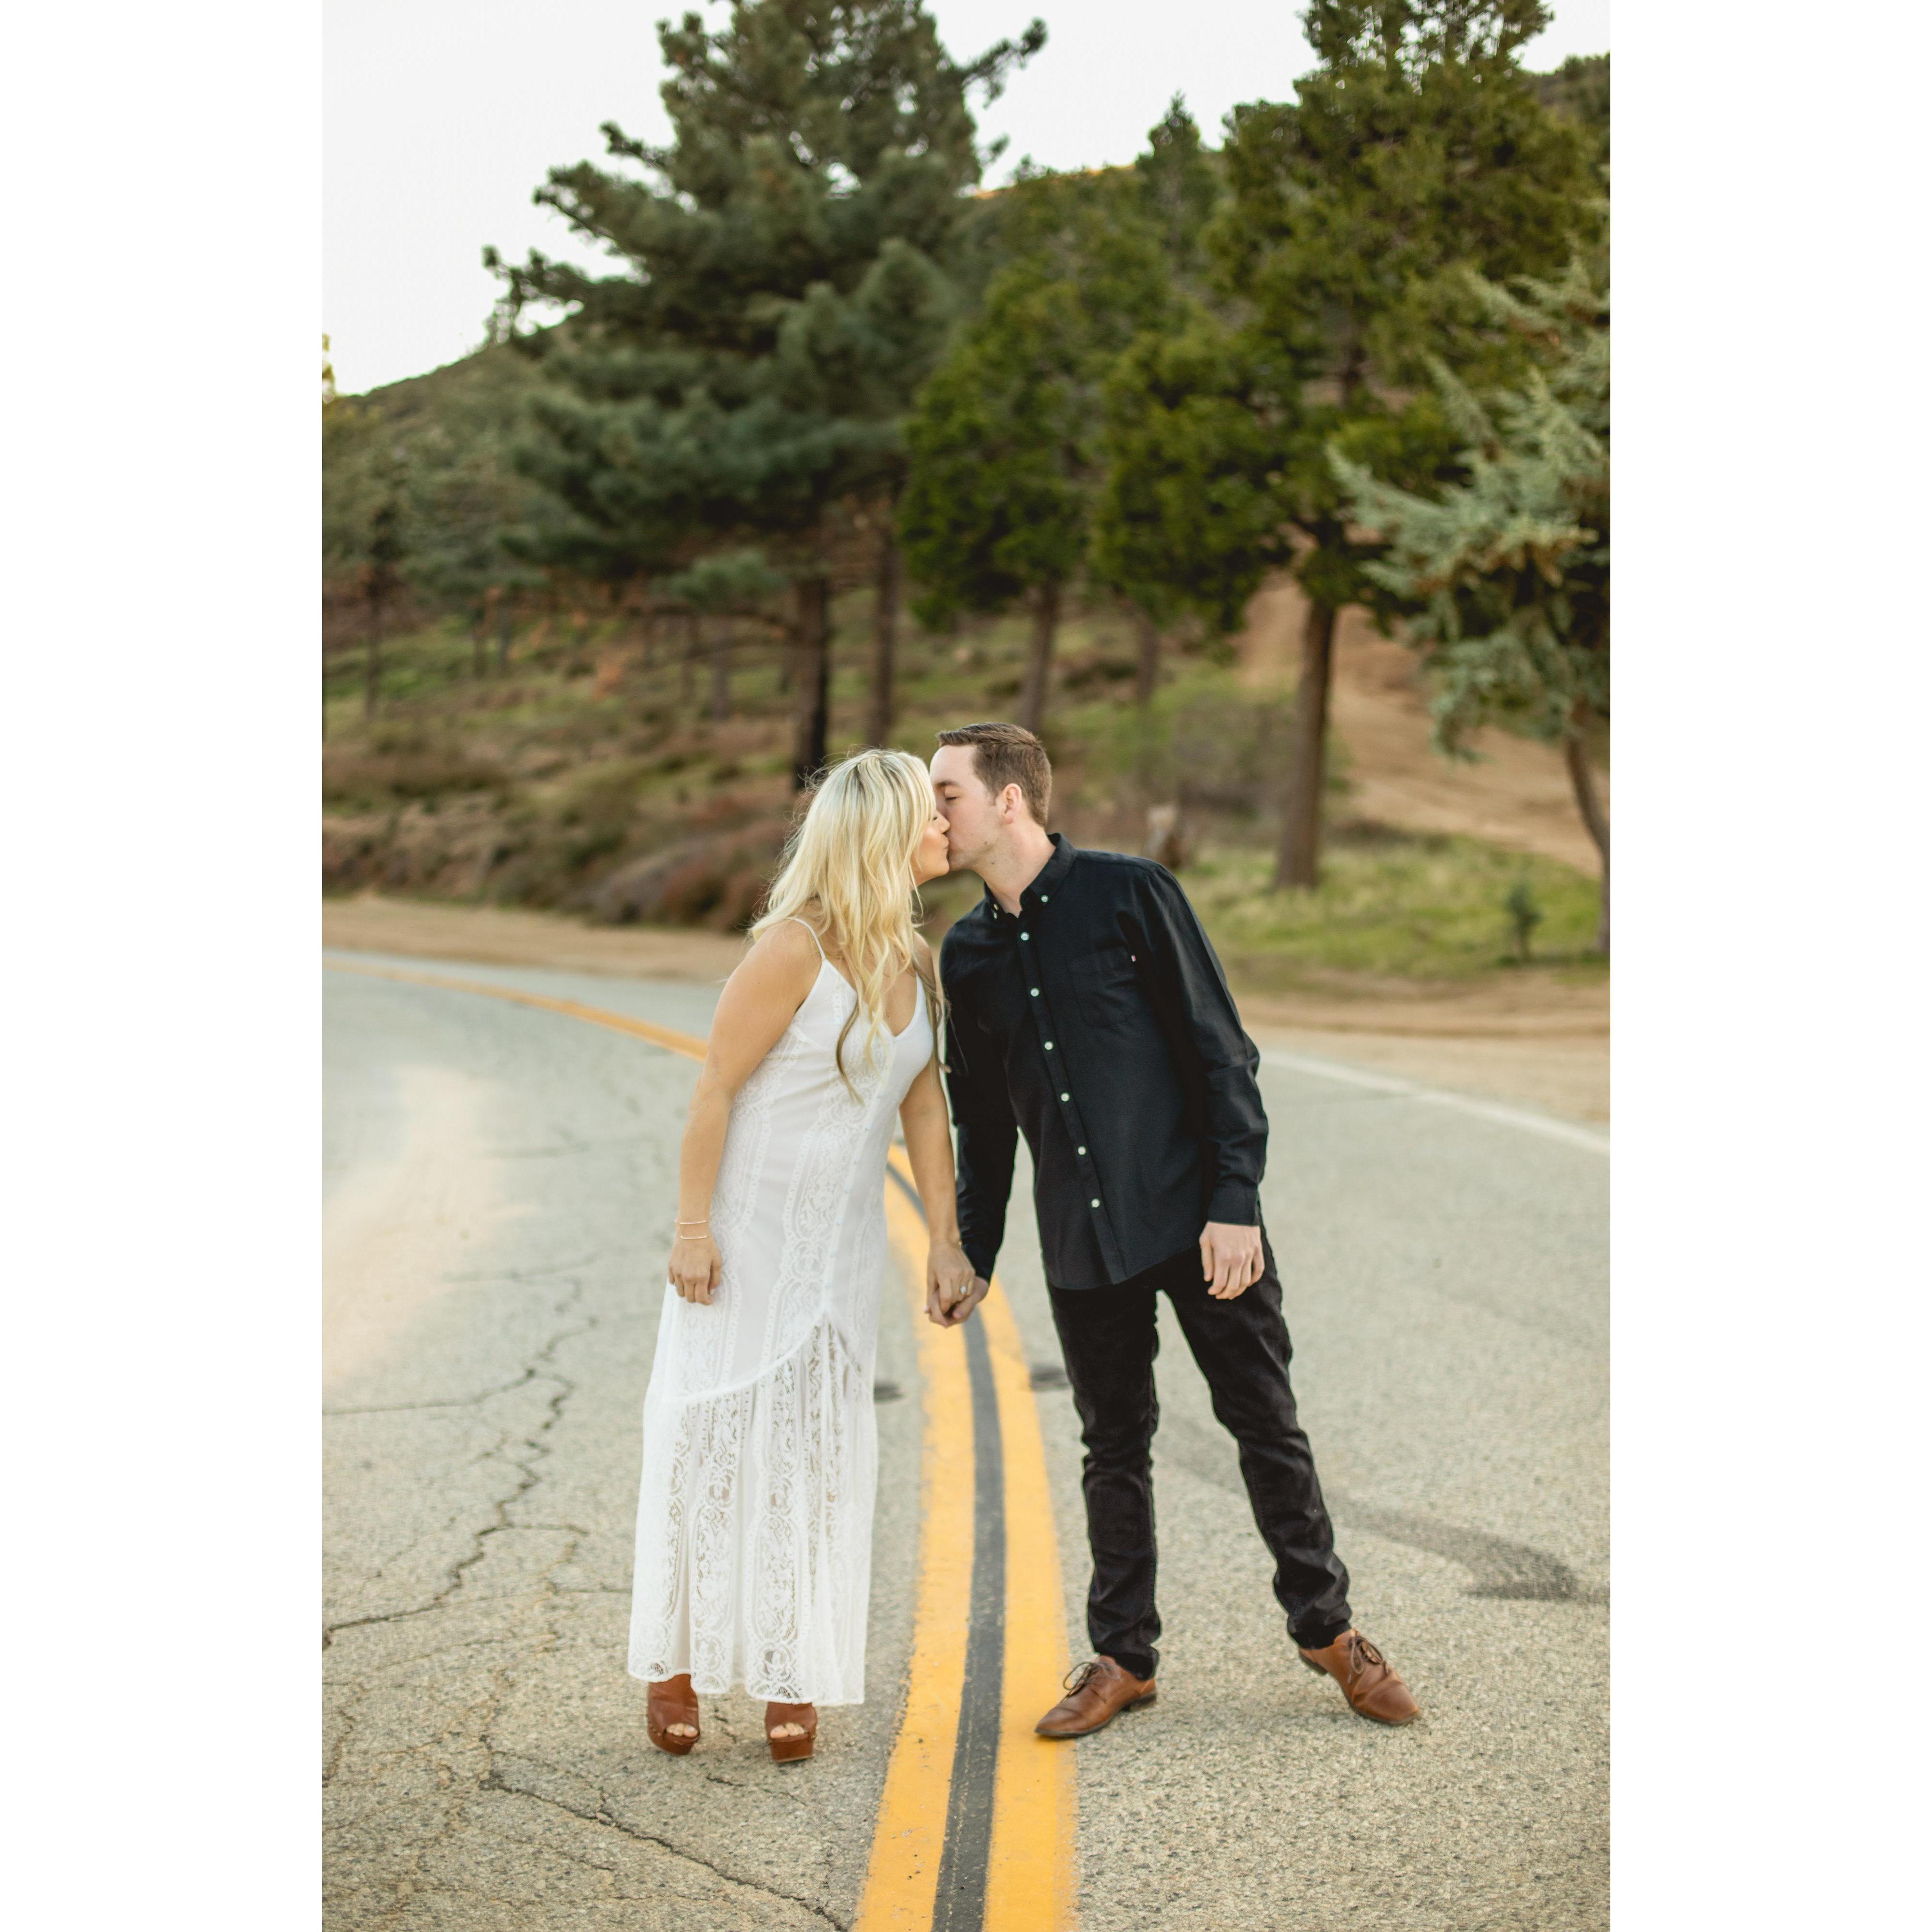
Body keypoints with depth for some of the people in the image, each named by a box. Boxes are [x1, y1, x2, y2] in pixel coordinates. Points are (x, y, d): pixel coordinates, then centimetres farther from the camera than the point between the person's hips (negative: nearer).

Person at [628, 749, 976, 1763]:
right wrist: (692, 1228, -16)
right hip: (746, 1228, -6)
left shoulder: (914, 960, 3)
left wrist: (947, 1241, 6)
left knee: (817, 1448, 6)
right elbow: (714, 1089, -15)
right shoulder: (795, 947, -17)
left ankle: (794, 1678, 15)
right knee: (712, 1434, 3)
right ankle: (676, 1664, 17)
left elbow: (925, 1108, 8)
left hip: (842, 1242, 6)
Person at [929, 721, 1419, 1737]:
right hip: (1080, 1241, 4)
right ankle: (1122, 1656, 23)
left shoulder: (1129, 893, -7)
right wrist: (975, 1256, 17)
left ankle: (1326, 1627, 21)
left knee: (1266, 1425, 4)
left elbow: (1220, 1053, -8)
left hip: (1194, 1220, -4)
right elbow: (983, 1119, 17)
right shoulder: (967, 954, 7)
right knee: (1114, 1446, 11)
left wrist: (1234, 1203, -14)